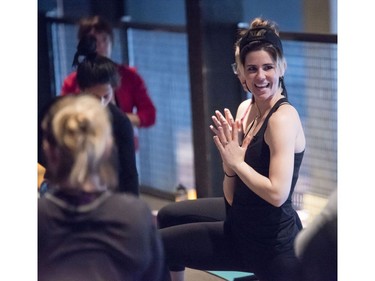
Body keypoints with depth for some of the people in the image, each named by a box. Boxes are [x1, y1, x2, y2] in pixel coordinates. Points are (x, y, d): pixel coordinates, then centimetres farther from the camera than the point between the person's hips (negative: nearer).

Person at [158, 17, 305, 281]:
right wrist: (229, 164, -13)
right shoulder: (245, 110, 6)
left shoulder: (283, 117, -17)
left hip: (277, 247, -8)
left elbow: (277, 193, -27)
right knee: (160, 246, 11)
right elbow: (233, 197, 6)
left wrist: (237, 161, -15)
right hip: (239, 233, 8)